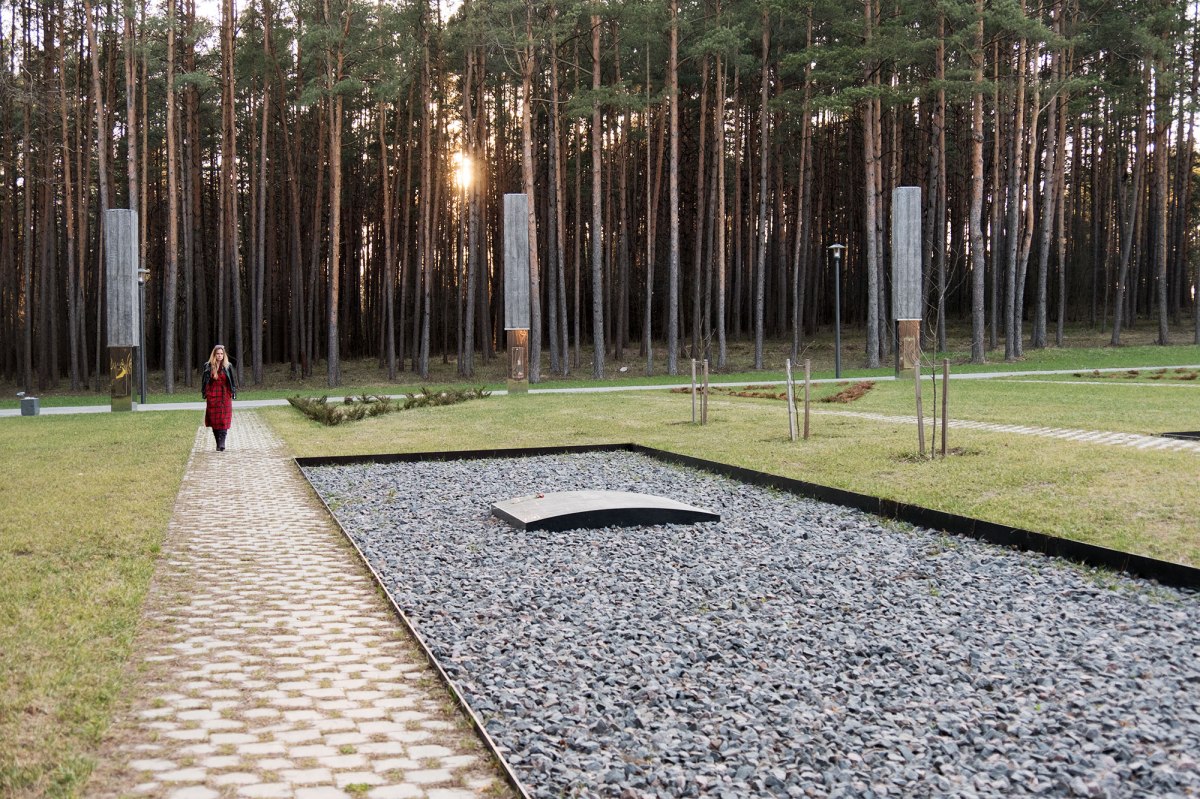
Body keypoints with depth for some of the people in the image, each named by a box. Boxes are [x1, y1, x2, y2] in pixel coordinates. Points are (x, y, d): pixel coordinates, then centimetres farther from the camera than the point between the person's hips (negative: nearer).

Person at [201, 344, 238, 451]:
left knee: (224, 420, -8)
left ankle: (221, 443, -12)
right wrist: (204, 394, 3)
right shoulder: (208, 366, 3)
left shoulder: (228, 366, 3)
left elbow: (233, 381, 6)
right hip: (212, 396, 1)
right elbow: (204, 381, 8)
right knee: (214, 420, 2)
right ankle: (219, 444, 11)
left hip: (225, 396, -1)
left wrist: (233, 394, 0)